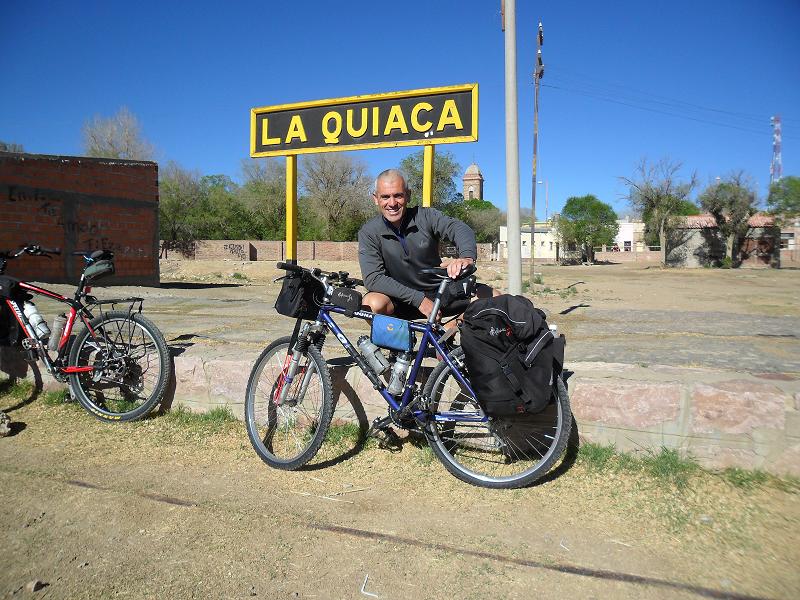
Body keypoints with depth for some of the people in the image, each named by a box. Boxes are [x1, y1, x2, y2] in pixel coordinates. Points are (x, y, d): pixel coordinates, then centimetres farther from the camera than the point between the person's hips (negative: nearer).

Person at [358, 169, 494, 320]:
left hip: (439, 292, 2)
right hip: (403, 302, -1)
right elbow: (372, 278, -20)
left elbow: (458, 227, -24)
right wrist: (418, 299, -27)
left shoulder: (425, 216, -8)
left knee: (492, 297, -16)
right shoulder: (368, 233, -10)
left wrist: (467, 257, -48)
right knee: (372, 303, -33)